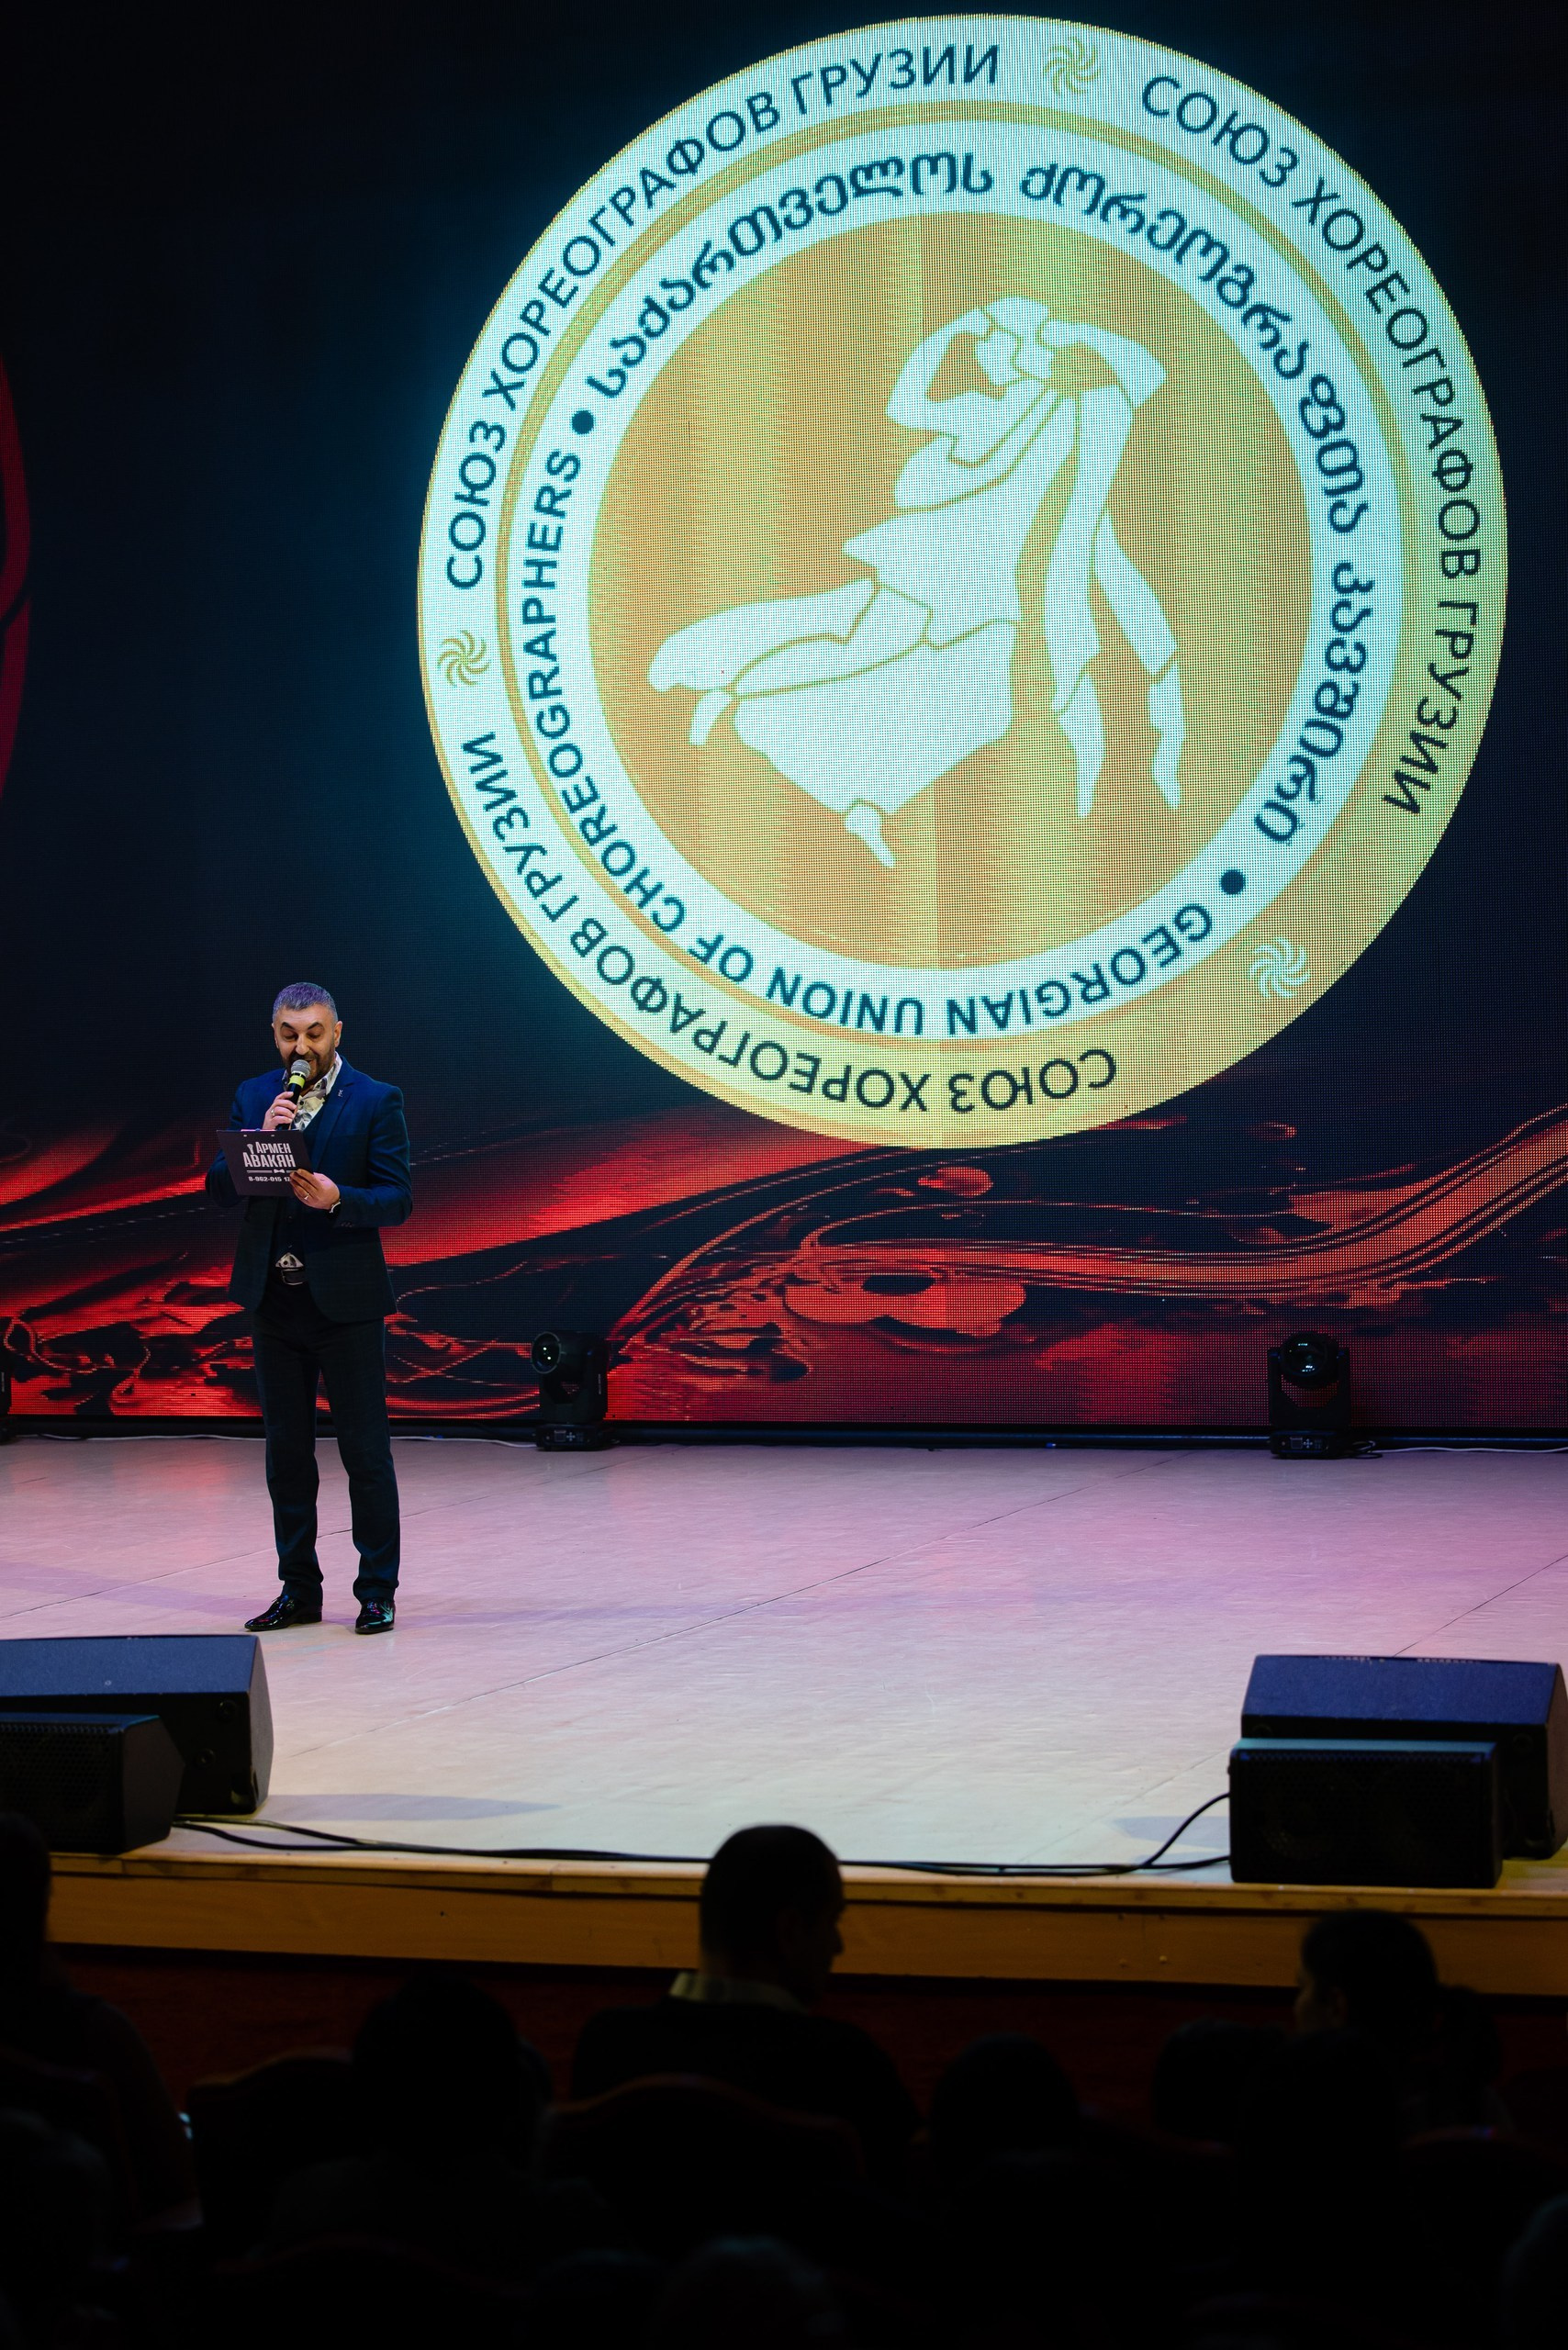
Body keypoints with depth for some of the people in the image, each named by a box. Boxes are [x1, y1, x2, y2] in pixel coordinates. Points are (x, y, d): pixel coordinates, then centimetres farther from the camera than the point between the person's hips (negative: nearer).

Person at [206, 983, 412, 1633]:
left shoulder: (375, 1101, -3)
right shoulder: (253, 1098, 8)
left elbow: (398, 1200, -8)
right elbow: (219, 1189, 2)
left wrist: (337, 1199, -25)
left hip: (345, 1299, -4)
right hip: (274, 1300, 4)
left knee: (365, 1451, -1)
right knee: (286, 1449, 11)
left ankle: (377, 1592, 7)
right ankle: (299, 1591, 19)